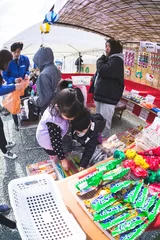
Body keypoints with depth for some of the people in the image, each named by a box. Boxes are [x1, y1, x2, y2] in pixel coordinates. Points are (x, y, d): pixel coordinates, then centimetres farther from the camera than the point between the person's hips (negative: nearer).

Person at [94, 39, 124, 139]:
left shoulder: (116, 60, -11)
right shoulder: (109, 59, 21)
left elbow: (103, 71, -25)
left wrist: (101, 60, -5)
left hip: (109, 96, -10)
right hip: (102, 93, 10)